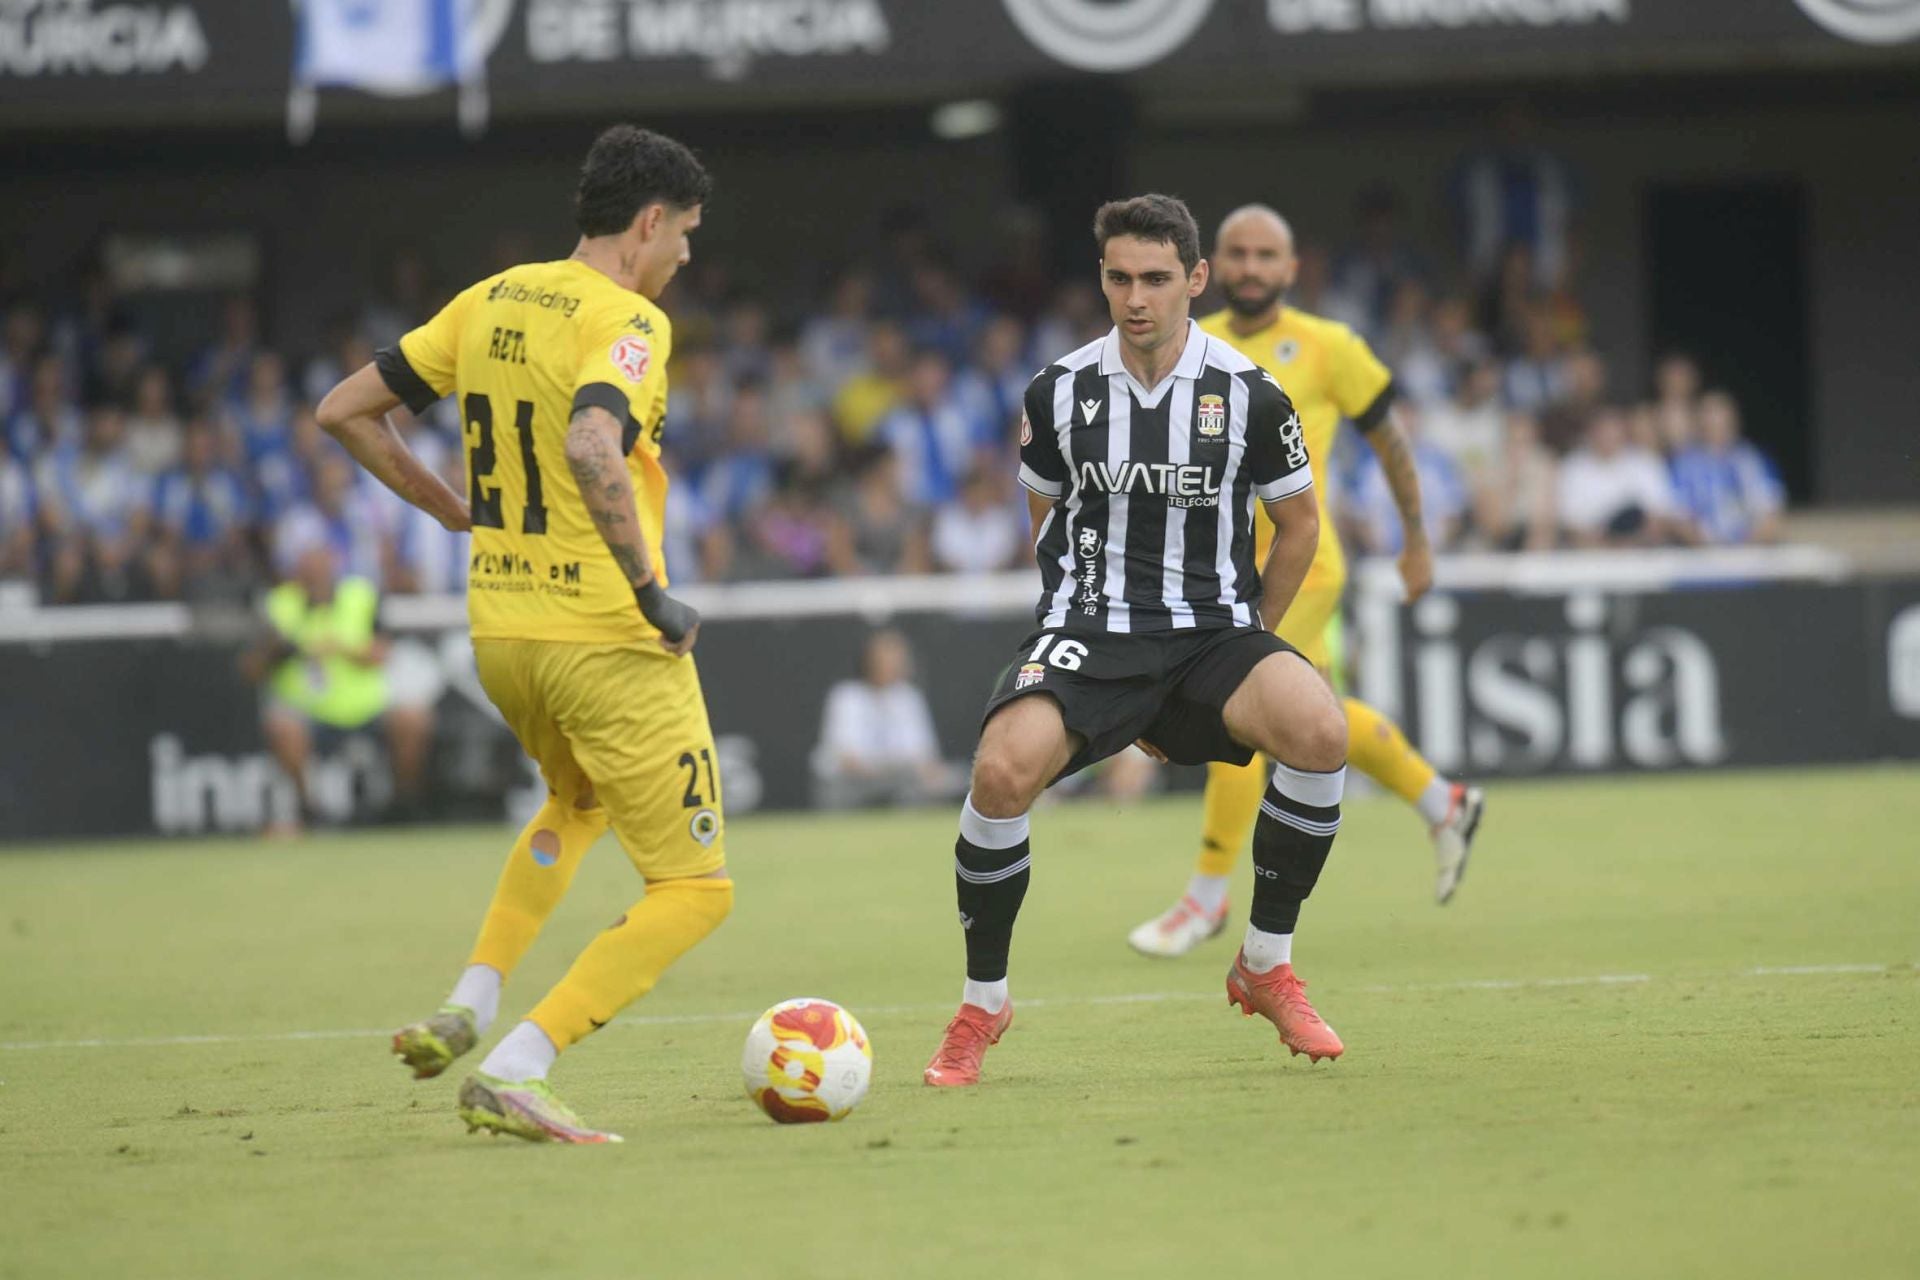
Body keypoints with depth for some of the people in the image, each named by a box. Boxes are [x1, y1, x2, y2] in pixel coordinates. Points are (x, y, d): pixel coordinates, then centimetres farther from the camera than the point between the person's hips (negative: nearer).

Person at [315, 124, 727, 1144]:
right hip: (606, 638, -8)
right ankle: (512, 1074, -12)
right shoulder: (627, 321, -14)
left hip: (498, 629, 8)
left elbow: (345, 411, 12)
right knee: (693, 889, 1)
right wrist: (652, 593, -24)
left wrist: (457, 511, 18)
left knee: (576, 804, 37)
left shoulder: (490, 302, 8)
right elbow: (591, 447, -34)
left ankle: (467, 1006, 21)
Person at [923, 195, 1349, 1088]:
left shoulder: (1248, 395, -2)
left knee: (1319, 727, -30)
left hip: (1214, 630, 0)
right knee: (1004, 769, -29)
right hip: (1088, 630, 0)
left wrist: (1246, 644, 9)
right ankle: (981, 1005, -7)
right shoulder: (1060, 393, 1)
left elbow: (1298, 524, 12)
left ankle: (1265, 965, -8)